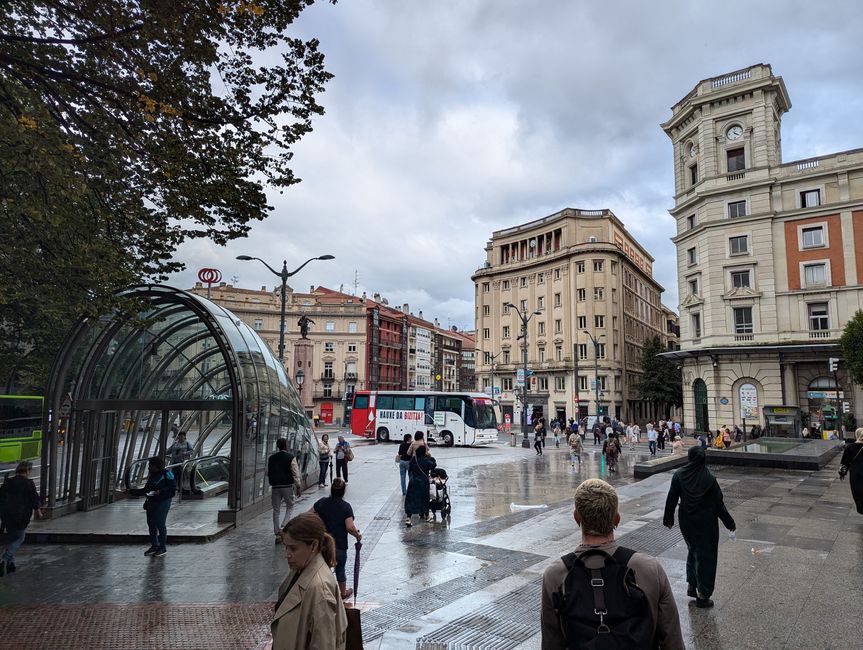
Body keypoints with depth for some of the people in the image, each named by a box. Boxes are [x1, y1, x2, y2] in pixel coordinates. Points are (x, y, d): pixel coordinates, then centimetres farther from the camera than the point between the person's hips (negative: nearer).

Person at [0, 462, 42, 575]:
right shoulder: (29, 483, -10)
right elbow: (35, 499, -7)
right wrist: (38, 512, 8)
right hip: (21, 517, -6)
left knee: (12, 538, 20)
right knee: (19, 539, 6)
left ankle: (10, 563, 18)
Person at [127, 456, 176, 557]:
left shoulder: (166, 474, -8)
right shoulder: (151, 476, 17)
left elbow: (173, 487, -13)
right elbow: (146, 489, 20)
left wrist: (160, 492, -23)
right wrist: (132, 491, 13)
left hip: (163, 502, -8)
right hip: (151, 502, 8)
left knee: (160, 524, -7)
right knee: (151, 523, 8)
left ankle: (162, 547, 2)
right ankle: (154, 545, 20)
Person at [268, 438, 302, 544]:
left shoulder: (271, 458, 7)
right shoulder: (291, 457, -7)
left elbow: (268, 473, 14)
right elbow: (296, 474, -8)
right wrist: (299, 487, -3)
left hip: (275, 487, 3)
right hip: (287, 486, -3)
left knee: (276, 510, 9)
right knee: (290, 506, 14)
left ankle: (277, 534, 12)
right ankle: (283, 527, -4)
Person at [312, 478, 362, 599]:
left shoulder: (322, 502, -5)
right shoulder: (346, 507, -15)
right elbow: (350, 527, -21)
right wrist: (358, 535, -4)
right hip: (339, 544, -2)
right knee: (340, 569, 15)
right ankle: (343, 593, 32)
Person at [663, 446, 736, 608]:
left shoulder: (679, 475, -10)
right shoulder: (709, 479, -18)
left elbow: (671, 499, -4)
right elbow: (719, 504, -11)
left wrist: (668, 519, 8)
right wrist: (730, 523, 2)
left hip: (686, 523, 3)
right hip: (706, 524, -3)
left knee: (693, 551, 24)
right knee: (705, 556, 9)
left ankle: (691, 586, 29)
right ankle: (702, 595, 16)